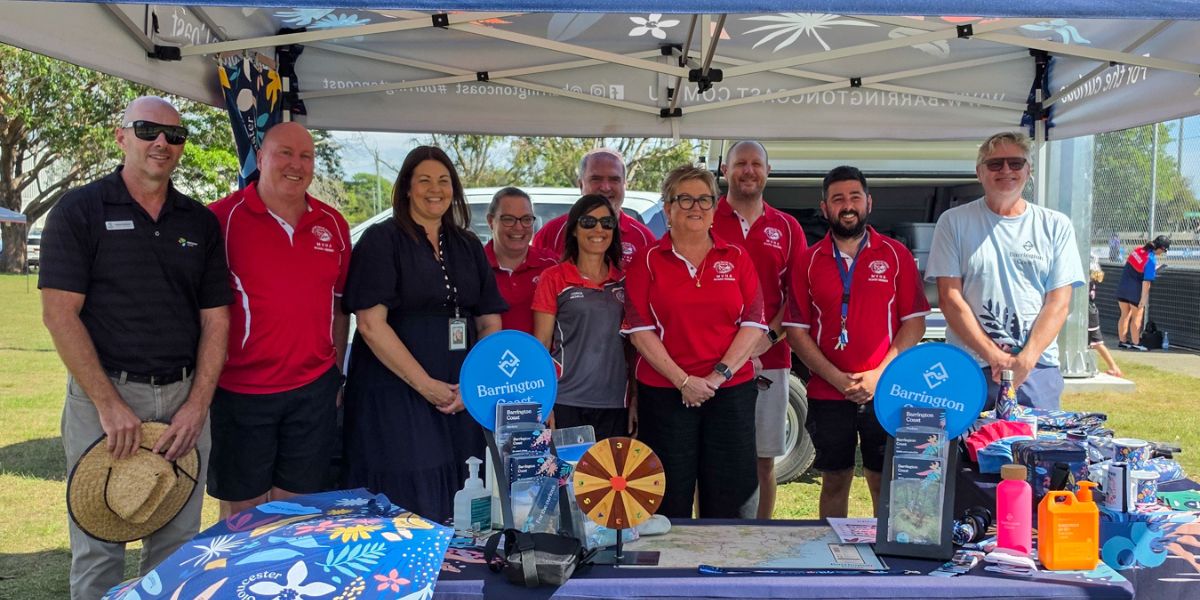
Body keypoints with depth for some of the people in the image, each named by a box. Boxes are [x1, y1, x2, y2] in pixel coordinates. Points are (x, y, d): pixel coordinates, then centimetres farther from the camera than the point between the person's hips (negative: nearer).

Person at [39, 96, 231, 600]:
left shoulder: (200, 221, 10)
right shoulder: (80, 211, -1)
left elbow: (215, 319, 8)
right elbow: (59, 314, -8)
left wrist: (198, 404, -3)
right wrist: (110, 404, -14)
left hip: (184, 398, 3)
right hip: (104, 396, -3)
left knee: (178, 548, 9)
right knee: (99, 550, 5)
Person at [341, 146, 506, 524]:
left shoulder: (468, 246, 14)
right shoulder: (381, 240, -3)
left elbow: (490, 323, 12)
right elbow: (371, 323, -12)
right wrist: (425, 385, -15)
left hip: (462, 399, 5)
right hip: (396, 396, -5)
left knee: (456, 513, 7)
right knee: (405, 507, -4)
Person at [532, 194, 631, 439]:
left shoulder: (624, 281, 10)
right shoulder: (554, 278, 0)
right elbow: (542, 343, -1)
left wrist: (635, 399, 9)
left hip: (615, 403, 3)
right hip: (565, 403, -3)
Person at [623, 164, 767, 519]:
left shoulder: (736, 259, 8)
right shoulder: (647, 261, 3)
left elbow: (754, 323, 1)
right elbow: (640, 330, -4)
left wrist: (719, 374, -11)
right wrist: (683, 380, -12)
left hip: (731, 393, 2)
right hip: (665, 393, -1)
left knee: (728, 503, 6)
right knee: (669, 506, 5)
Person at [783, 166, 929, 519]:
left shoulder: (895, 255, 4)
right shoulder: (809, 261, 5)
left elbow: (914, 323, 1)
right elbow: (796, 331, 1)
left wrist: (880, 375, -11)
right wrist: (838, 379, -9)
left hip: (885, 393, -1)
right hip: (827, 395, 1)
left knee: (884, 483, 4)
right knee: (834, 482, 9)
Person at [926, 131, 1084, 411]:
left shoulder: (1055, 225, 8)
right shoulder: (954, 222, 4)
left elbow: (1058, 303, 2)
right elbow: (950, 298, -3)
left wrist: (1025, 360, -11)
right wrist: (995, 357, -11)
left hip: (1037, 367, 1)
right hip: (969, 368, -1)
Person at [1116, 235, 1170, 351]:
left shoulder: (1138, 250, 2)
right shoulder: (1152, 260, -17)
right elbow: (1146, 281, -19)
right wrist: (1143, 298, -17)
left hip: (1122, 285, 7)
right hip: (1135, 290, -7)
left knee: (1125, 315, 15)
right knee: (1136, 317, 5)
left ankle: (1122, 341, 21)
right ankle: (1135, 343, 10)